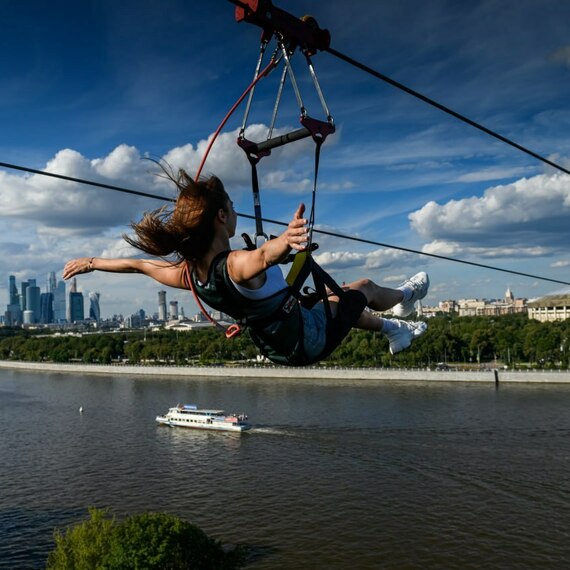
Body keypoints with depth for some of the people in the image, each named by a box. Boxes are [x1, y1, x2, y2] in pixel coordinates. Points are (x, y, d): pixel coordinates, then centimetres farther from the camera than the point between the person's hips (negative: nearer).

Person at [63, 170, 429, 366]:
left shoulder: (188, 275, -13)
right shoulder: (238, 265, -36)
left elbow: (136, 264, 0)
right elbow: (267, 254, -60)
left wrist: (91, 262, 14)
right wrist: (286, 239, -80)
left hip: (280, 347, 7)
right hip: (312, 340, -7)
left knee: (339, 298, 30)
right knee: (364, 288, 17)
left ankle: (394, 331, 56)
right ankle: (403, 300, 52)